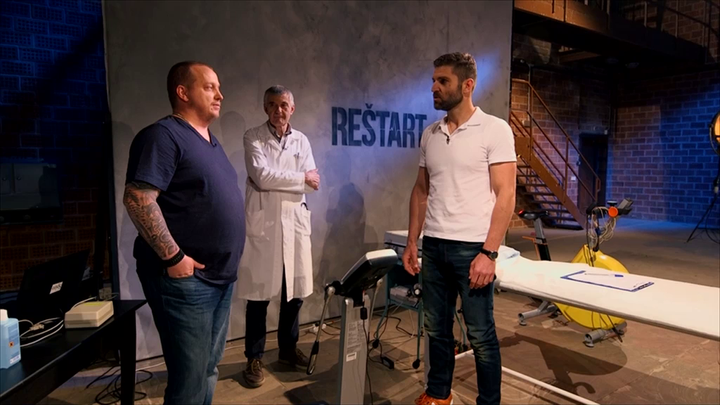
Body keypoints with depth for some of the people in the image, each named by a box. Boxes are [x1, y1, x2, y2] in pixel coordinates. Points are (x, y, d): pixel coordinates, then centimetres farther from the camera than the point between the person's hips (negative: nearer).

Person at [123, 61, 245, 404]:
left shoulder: (210, 141, 15)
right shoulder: (163, 135, -13)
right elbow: (137, 198, -23)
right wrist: (173, 257, -23)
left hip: (221, 277, 9)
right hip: (185, 278, -9)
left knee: (209, 370, 20)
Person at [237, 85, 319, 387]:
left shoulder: (301, 141, 11)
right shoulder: (253, 137, 1)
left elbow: (313, 183, 1)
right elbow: (261, 176, -15)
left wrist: (276, 179, -9)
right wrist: (299, 178, -7)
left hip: (295, 222, 4)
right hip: (263, 224, -3)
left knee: (294, 292, 11)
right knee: (258, 295, 4)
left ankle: (288, 349, 30)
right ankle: (254, 359, 20)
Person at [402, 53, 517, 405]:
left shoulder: (494, 129, -5)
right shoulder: (430, 134, 10)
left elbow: (505, 195, -10)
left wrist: (489, 252, -16)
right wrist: (411, 242, 9)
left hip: (472, 248, -5)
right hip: (433, 246, 5)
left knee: (480, 334, 6)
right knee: (436, 329, 15)